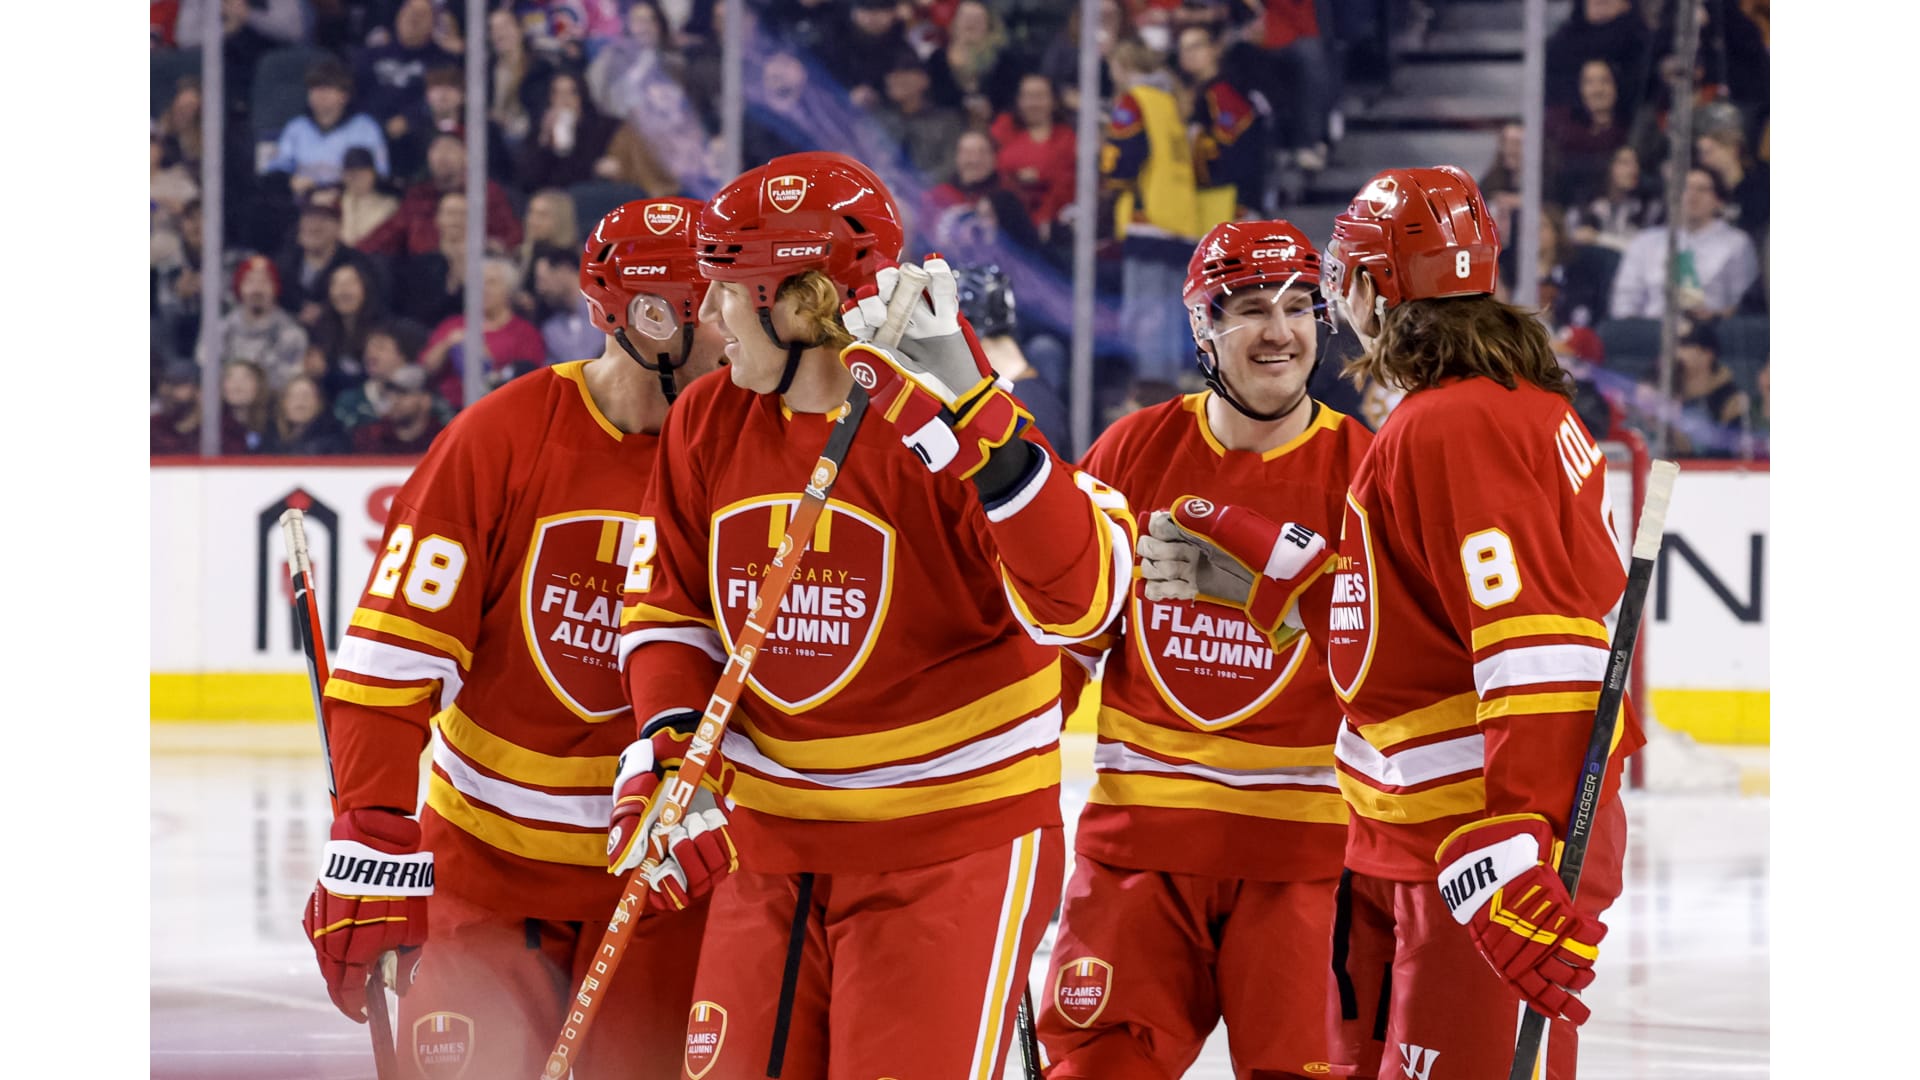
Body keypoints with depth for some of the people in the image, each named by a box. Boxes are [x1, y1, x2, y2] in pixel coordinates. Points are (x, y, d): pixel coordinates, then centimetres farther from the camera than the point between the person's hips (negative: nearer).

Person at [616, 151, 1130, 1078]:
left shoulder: (937, 423, -17)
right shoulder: (706, 425, 2)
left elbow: (1079, 600, -28)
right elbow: (670, 604, 11)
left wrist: (977, 427, -38)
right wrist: (673, 740, -8)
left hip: (953, 840, -6)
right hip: (774, 847, 6)